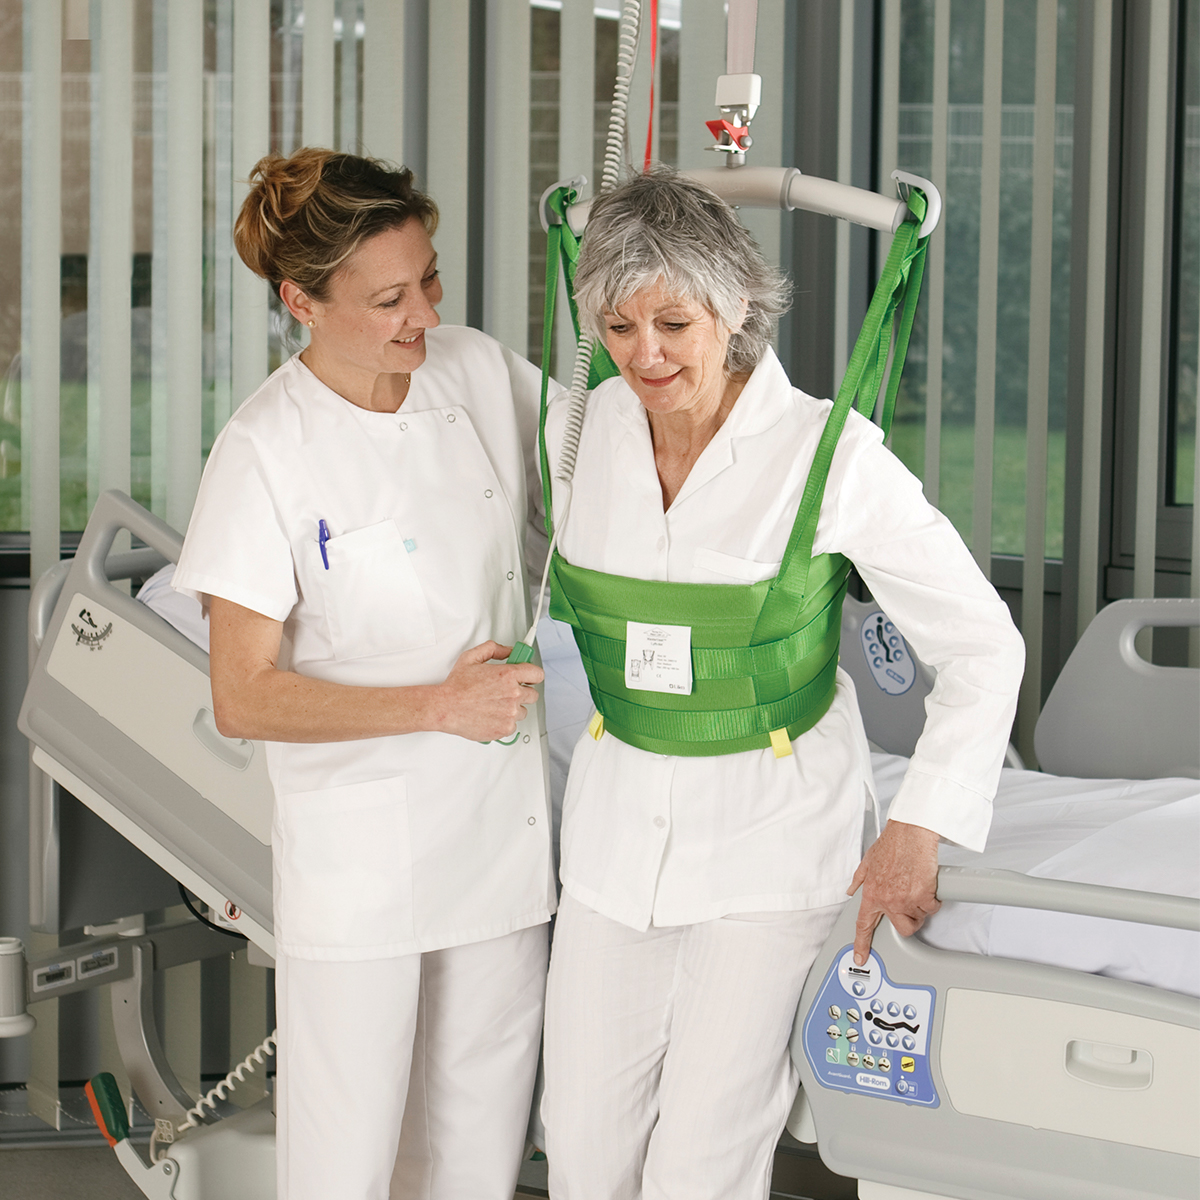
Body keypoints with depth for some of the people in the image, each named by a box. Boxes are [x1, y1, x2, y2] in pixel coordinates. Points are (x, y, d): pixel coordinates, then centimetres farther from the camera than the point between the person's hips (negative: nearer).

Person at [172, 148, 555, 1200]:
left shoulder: (485, 375, -1)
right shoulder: (266, 452, -15)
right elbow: (243, 698, -13)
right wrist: (438, 703, -17)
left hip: (502, 825, 5)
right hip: (358, 850, -4)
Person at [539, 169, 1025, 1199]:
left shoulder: (829, 452, -17)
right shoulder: (578, 431, -4)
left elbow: (984, 648, -11)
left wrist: (918, 832, -17)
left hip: (771, 833, -4)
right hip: (620, 815, 4)